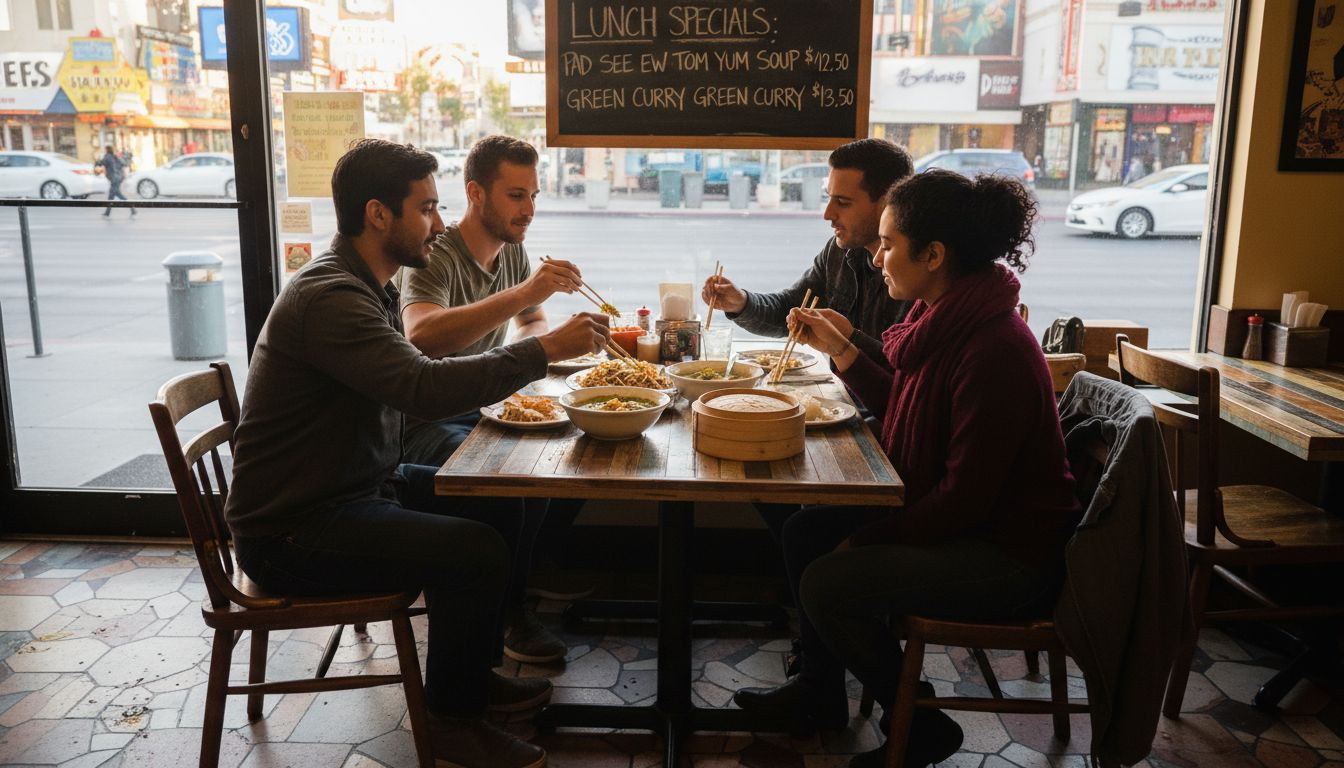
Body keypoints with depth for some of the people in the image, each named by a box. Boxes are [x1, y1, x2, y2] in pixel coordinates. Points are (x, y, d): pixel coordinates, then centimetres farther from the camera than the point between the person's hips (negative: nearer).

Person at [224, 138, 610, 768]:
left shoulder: (365, 285, 9)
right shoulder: (328, 297, -24)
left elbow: (410, 382, 15)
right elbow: (423, 387, -36)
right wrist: (546, 349, -30)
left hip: (358, 486, 10)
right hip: (293, 531, -10)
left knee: (499, 504, 7)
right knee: (474, 550, -22)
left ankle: (472, 672, 22)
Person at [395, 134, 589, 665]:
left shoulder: (512, 249, 6)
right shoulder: (435, 257, -20)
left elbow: (533, 323, 22)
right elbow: (421, 333, -42)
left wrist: (531, 342, -4)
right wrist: (523, 292, -47)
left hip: (486, 407, 9)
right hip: (427, 422, -8)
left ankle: (535, 563, 14)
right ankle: (507, 609, -9)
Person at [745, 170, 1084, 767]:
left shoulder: (995, 351, -28)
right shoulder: (946, 319, 0)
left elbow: (962, 499, -26)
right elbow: (902, 410, 14)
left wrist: (865, 540, -16)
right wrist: (839, 349, 4)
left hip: (1008, 553, -10)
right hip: (951, 513, 10)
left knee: (829, 583, -19)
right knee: (807, 531, 8)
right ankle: (821, 689, 26)